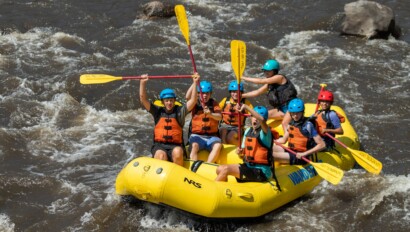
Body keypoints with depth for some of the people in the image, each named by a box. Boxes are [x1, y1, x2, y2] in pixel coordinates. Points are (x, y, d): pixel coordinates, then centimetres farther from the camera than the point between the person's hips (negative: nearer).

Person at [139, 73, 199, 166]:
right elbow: (143, 100, 5)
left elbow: (193, 101, -3)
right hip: (159, 145, 0)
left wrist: (195, 83, -10)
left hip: (175, 146, 0)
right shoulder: (158, 111, 12)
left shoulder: (179, 111, 8)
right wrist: (143, 83, -5)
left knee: (177, 152, -34)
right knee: (161, 155, -34)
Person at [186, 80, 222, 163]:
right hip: (197, 135, -2)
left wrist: (211, 114, -27)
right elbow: (188, 97, -14)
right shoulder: (196, 103, 8)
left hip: (211, 136, 2)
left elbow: (219, 117, -5)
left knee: (218, 145, -30)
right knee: (194, 146, -34)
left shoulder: (214, 103, 11)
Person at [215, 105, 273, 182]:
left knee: (226, 169, -19)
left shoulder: (265, 132, -13)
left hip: (261, 172, -8)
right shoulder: (248, 131, 10)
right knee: (220, 169, -1)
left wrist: (246, 107, -35)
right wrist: (240, 151, -7)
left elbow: (262, 120, -37)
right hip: (248, 166, 8)